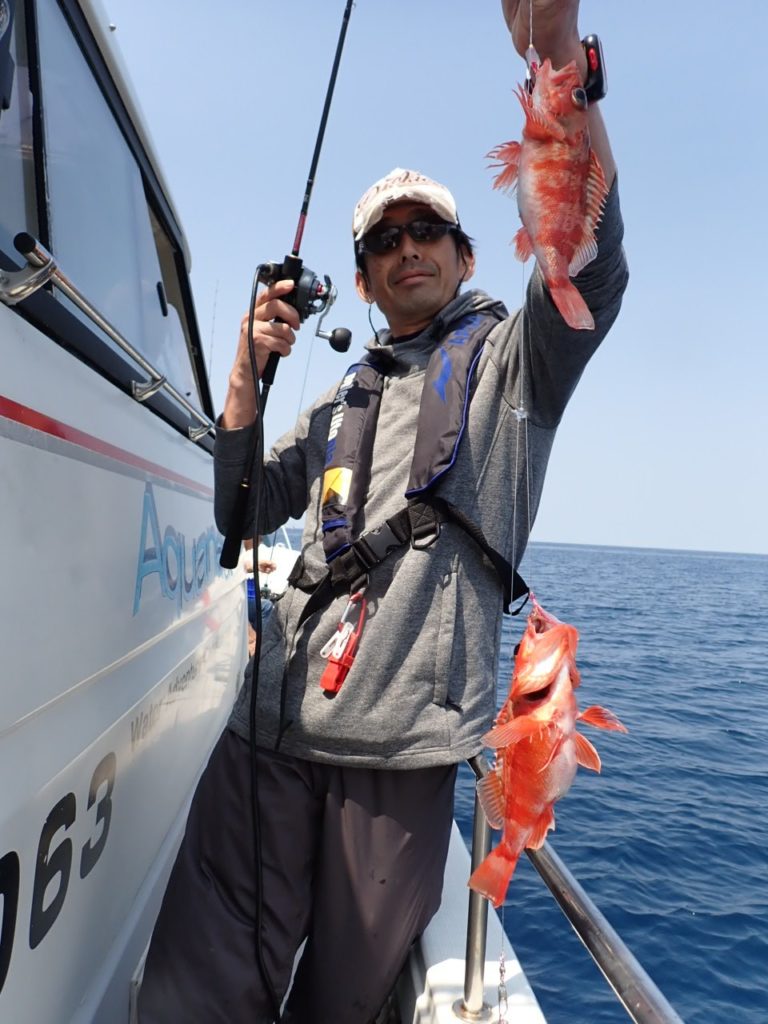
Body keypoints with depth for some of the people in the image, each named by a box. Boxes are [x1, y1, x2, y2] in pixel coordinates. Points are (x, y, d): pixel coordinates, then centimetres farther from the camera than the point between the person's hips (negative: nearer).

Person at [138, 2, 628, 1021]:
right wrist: (249, 370, 5)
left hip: (404, 743, -3)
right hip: (275, 720, 4)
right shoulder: (344, 399, 23)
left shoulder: (510, 356, 11)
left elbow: (590, 263, -10)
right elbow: (242, 512, 16)